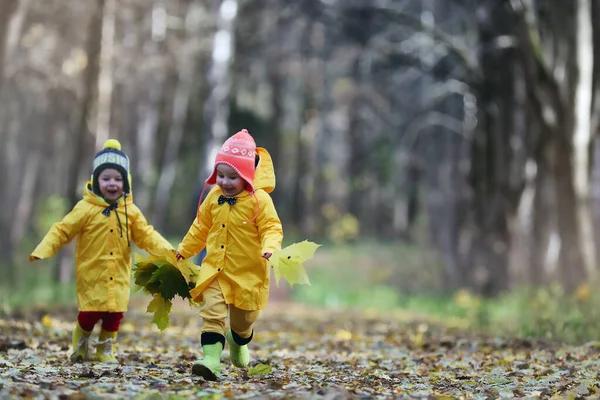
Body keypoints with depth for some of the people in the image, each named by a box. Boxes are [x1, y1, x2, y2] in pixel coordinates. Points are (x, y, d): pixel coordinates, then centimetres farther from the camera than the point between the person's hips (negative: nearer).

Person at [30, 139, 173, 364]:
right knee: (89, 313, -4)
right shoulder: (86, 209, -8)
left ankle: (106, 350, 26)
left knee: (114, 315, 5)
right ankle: (80, 346, 24)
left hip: (118, 277, 3)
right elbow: (62, 231, -8)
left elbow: (146, 235, 3)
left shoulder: (130, 211, 2)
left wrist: (167, 250, -12)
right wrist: (41, 252, -18)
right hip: (91, 275, -3)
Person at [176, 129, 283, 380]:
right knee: (212, 313, -16)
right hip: (215, 270, 3)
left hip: (247, 273, -2)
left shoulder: (259, 199, -14)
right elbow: (200, 228, 15)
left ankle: (238, 342, 49)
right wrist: (183, 251, 21)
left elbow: (272, 228, -15)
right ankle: (211, 360, -21)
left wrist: (270, 247, -35)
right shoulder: (214, 198, 1)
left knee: (243, 319, 16)